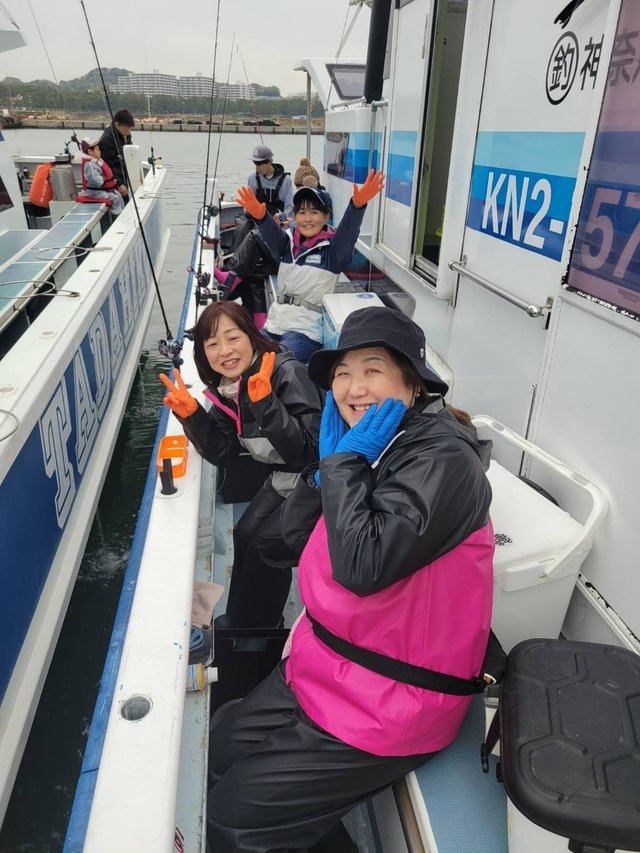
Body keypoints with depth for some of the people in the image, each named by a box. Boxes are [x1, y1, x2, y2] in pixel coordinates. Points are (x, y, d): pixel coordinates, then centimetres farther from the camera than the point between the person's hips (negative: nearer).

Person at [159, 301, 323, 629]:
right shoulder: (225, 386, -3)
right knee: (245, 535, 0)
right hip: (284, 479, 7)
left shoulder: (288, 373, -26)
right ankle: (239, 624, 24)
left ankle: (250, 633, 17)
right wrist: (190, 413, -15)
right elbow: (223, 453, -2)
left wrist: (265, 401, -41)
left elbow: (307, 452, -32)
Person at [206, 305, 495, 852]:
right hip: (326, 665, 8)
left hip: (388, 705, -8)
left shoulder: (442, 460, -23)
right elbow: (295, 532, 4)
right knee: (220, 745, 18)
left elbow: (364, 566, -32)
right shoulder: (371, 444, 3)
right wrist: (329, 461, -10)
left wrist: (346, 460, -23)